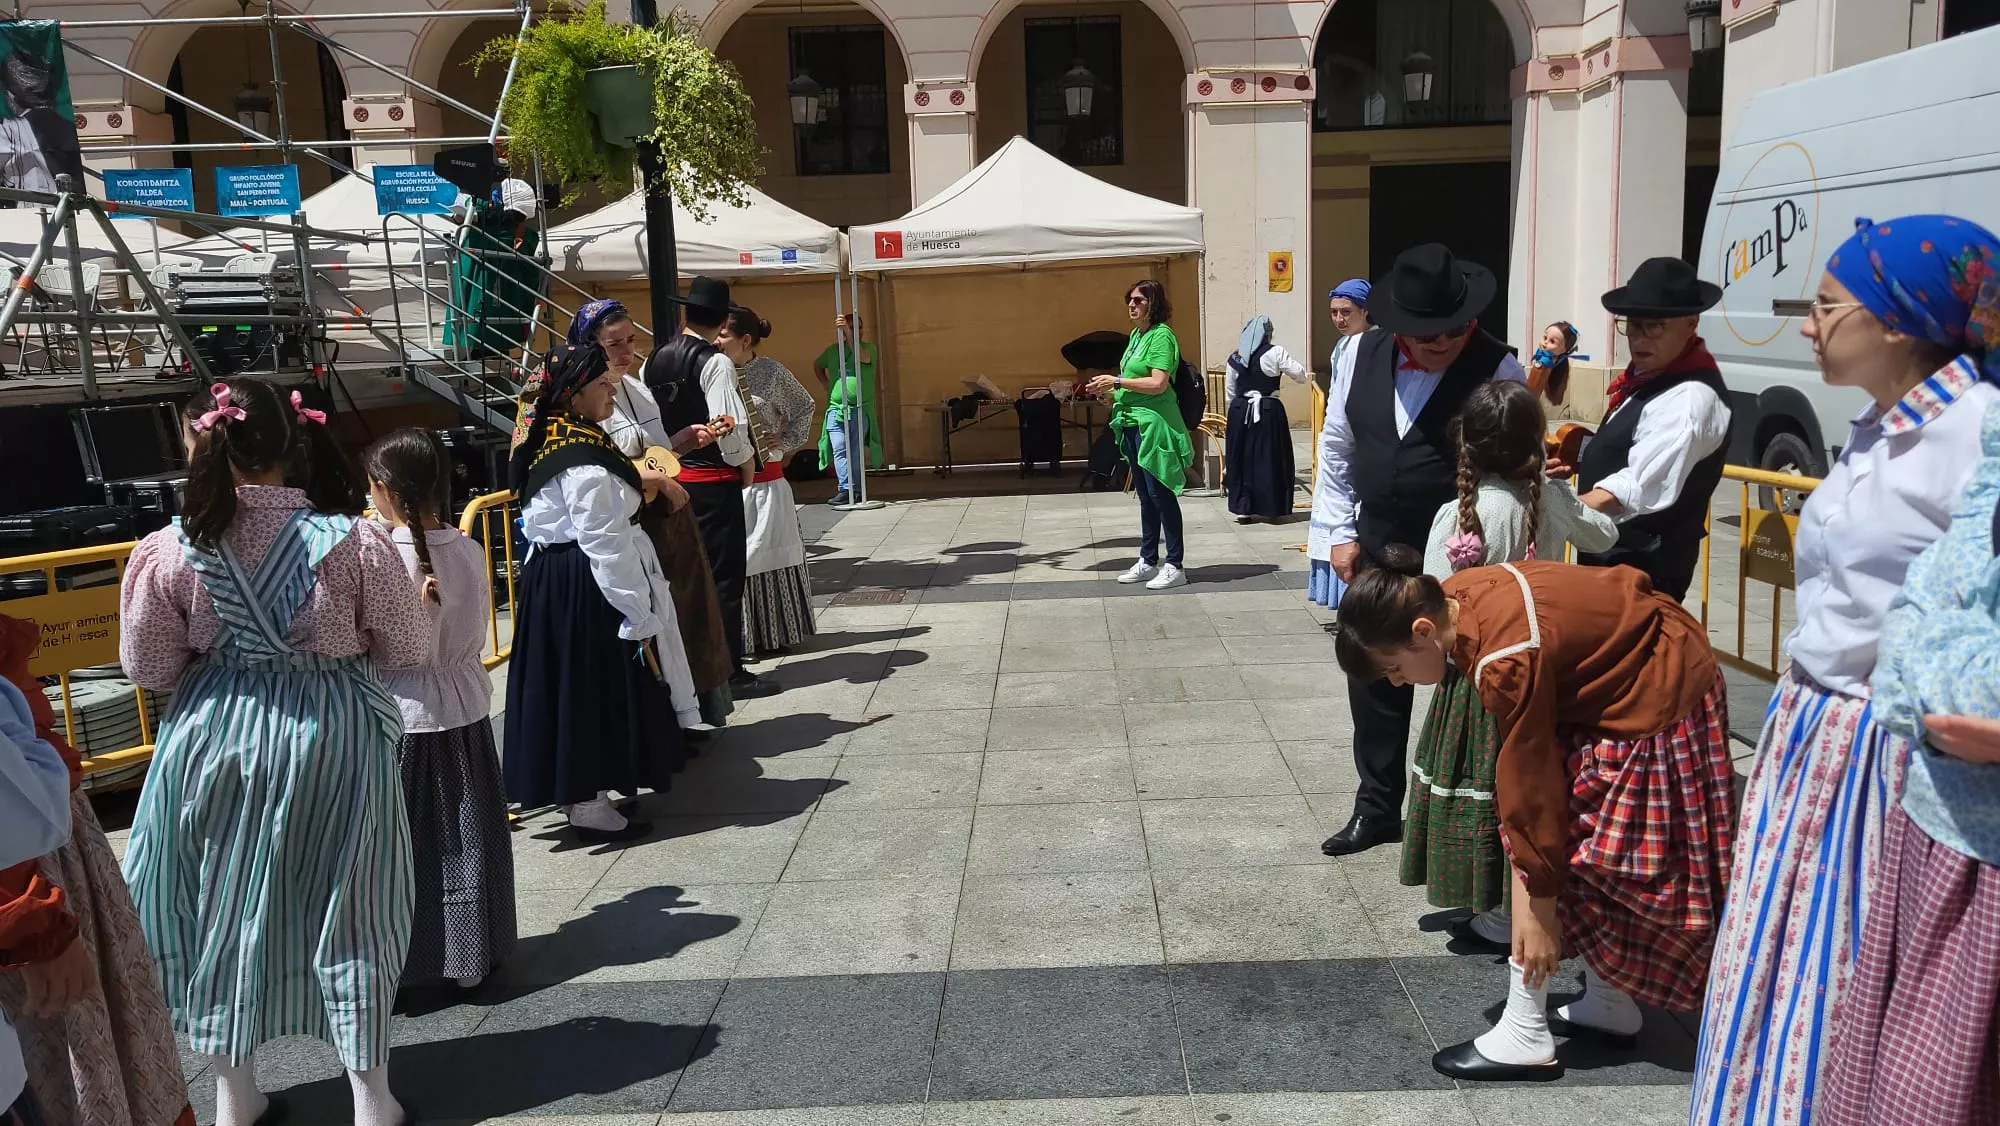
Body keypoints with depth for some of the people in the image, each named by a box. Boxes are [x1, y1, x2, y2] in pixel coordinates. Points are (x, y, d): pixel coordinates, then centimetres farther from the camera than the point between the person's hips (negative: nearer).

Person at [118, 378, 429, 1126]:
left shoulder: (171, 551, -11)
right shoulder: (353, 542, -14)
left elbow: (149, 669, 0)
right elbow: (407, 650, -5)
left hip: (216, 735, 1)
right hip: (332, 736, -1)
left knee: (221, 907, 18)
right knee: (345, 910, 12)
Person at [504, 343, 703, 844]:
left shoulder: (550, 442, 10)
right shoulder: (583, 458, -21)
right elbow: (605, 544, -23)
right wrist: (638, 614, -19)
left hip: (553, 580, 10)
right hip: (586, 588, -10)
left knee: (572, 686, 16)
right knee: (596, 690, -1)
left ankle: (576, 791, 28)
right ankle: (589, 807, 8)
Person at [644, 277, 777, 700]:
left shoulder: (655, 360, 7)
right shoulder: (715, 363, -15)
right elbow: (729, 427, -21)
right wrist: (746, 462, -5)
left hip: (673, 477, 7)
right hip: (714, 480, -7)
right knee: (724, 577, 0)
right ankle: (729, 672, 4)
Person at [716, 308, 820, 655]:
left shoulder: (772, 372, -3)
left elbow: (805, 406, 11)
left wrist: (788, 440, 0)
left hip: (765, 479, -1)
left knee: (769, 554, 6)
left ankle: (775, 633, 19)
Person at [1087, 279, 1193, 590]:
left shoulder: (1161, 335, -11)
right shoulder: (1136, 335, 15)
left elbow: (1158, 384, -20)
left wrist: (1117, 381, -17)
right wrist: (1110, 391, 7)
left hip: (1154, 424, -9)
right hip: (1133, 423, 9)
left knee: (1160, 493, -6)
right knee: (1145, 495, 14)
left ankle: (1175, 565, 1)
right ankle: (1148, 562, 22)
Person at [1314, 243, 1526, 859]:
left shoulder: (1498, 369, -12)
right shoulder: (1362, 355, 0)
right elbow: (1336, 448, 9)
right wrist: (1340, 532, 5)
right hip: (1375, 550, 5)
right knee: (1374, 682, 14)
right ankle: (1377, 809, 32)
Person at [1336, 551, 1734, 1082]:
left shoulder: (1507, 659, -32)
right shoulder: (1457, 597, -7)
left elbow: (1532, 785, -26)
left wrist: (1539, 910, -17)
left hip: (1655, 707, -9)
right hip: (1638, 667, 9)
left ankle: (1525, 1036, 3)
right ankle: (1611, 1004, 29)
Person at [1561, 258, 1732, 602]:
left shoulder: (1689, 399, -23)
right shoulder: (1650, 372, 8)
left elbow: (1636, 491, -32)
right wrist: (1580, 461, 1)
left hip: (1642, 569, -10)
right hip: (1609, 554, 10)